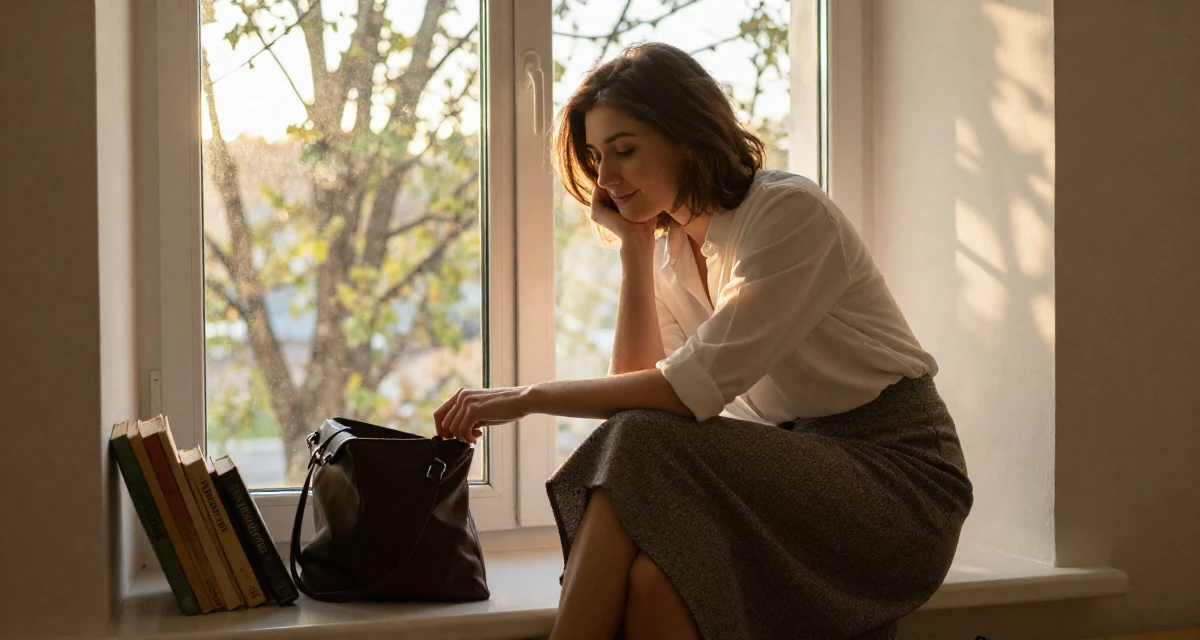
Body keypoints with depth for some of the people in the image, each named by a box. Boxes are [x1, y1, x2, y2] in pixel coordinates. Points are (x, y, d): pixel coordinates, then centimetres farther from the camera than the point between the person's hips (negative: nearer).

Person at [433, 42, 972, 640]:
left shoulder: (790, 211, -15)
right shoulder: (670, 249, 9)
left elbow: (693, 388, -22)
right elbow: (640, 378, -2)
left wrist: (531, 397, -18)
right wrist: (633, 247, -3)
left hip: (897, 478, -6)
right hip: (794, 467, 6)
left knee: (644, 451, -28)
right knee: (652, 575, -29)